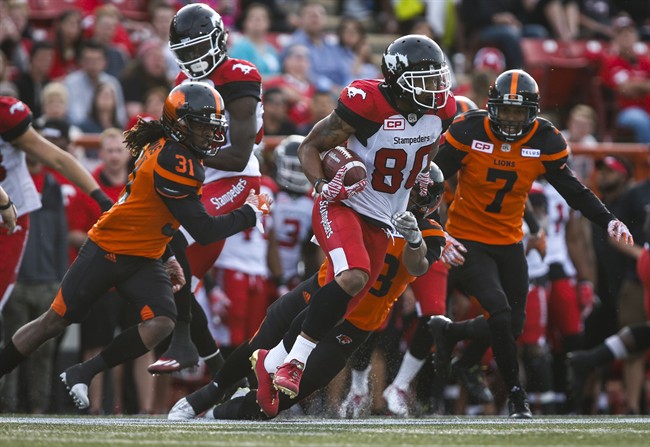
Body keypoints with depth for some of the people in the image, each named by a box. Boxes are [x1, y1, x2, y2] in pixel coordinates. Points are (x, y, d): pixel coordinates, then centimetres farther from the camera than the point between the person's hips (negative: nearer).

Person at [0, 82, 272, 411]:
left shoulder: (166, 149, 4)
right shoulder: (174, 161, -25)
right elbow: (203, 230, -23)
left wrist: (167, 258, 21)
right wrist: (250, 214, -13)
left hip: (144, 260, 8)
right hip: (107, 252, -8)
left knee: (162, 322, -14)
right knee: (56, 320, 0)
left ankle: (82, 374, -6)